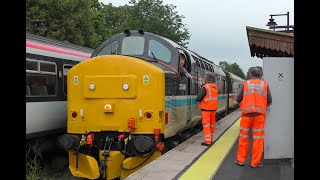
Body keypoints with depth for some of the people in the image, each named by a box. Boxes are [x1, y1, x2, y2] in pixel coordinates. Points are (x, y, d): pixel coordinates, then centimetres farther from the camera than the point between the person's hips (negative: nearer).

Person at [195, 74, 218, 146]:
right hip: (213, 108, 7)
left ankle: (207, 141, -3)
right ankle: (211, 139, 24)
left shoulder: (205, 87, -16)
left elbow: (198, 99, -18)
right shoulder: (215, 87, 4)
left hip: (206, 109, -7)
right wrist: (202, 85, 20)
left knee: (206, 125, -2)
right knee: (212, 124, 15)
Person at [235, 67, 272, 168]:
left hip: (247, 113, 0)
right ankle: (255, 162, 9)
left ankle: (240, 160, 17)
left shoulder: (245, 83, 4)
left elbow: (238, 99, 2)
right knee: (258, 139, 5)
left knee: (243, 137, 11)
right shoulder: (265, 84, 6)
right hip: (259, 114, 0)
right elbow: (269, 101, 5)